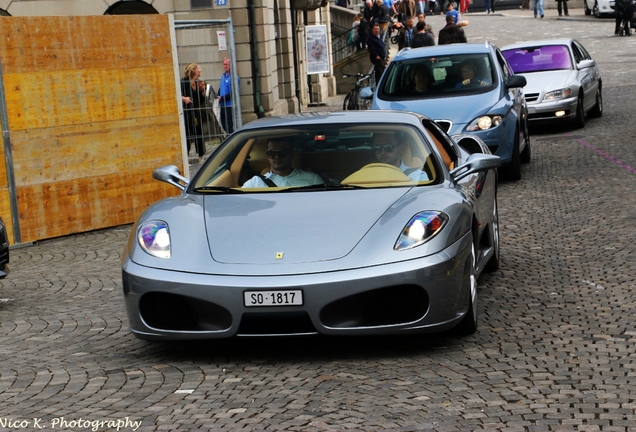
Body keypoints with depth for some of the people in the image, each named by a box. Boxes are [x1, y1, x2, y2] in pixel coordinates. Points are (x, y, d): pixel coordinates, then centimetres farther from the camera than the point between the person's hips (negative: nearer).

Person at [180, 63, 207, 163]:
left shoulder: (198, 83, 11)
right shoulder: (184, 82, -8)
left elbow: (202, 100, 14)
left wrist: (202, 90, -1)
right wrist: (183, 98, -29)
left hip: (197, 112, 6)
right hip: (187, 112, -6)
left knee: (199, 134, 9)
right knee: (187, 135, -7)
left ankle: (201, 157, 18)